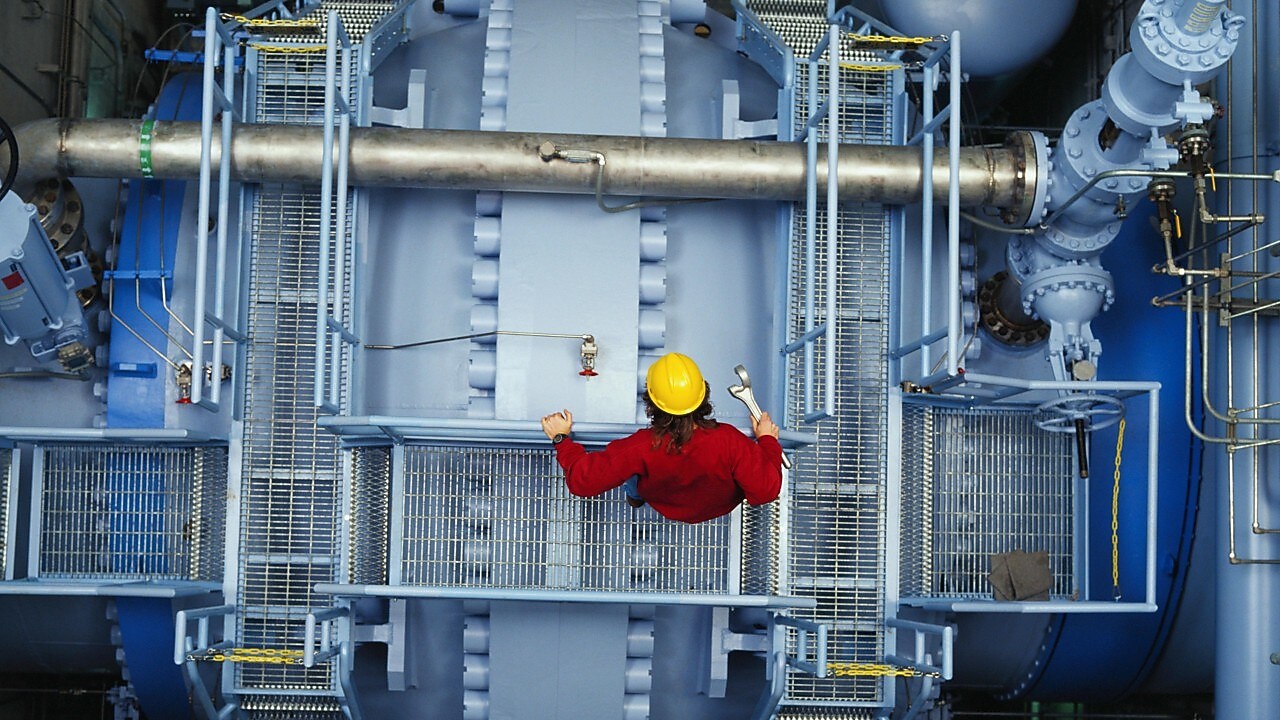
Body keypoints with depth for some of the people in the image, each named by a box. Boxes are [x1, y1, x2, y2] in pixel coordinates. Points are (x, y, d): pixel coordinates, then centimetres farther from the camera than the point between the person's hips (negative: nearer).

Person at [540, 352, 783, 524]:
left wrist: (561, 439, -17)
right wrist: (767, 441, -16)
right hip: (722, 507, 0)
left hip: (665, 507, 0)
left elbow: (582, 480, -33)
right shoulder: (730, 441, -42)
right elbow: (765, 491, -32)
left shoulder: (641, 448, -41)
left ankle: (635, 498, 58)